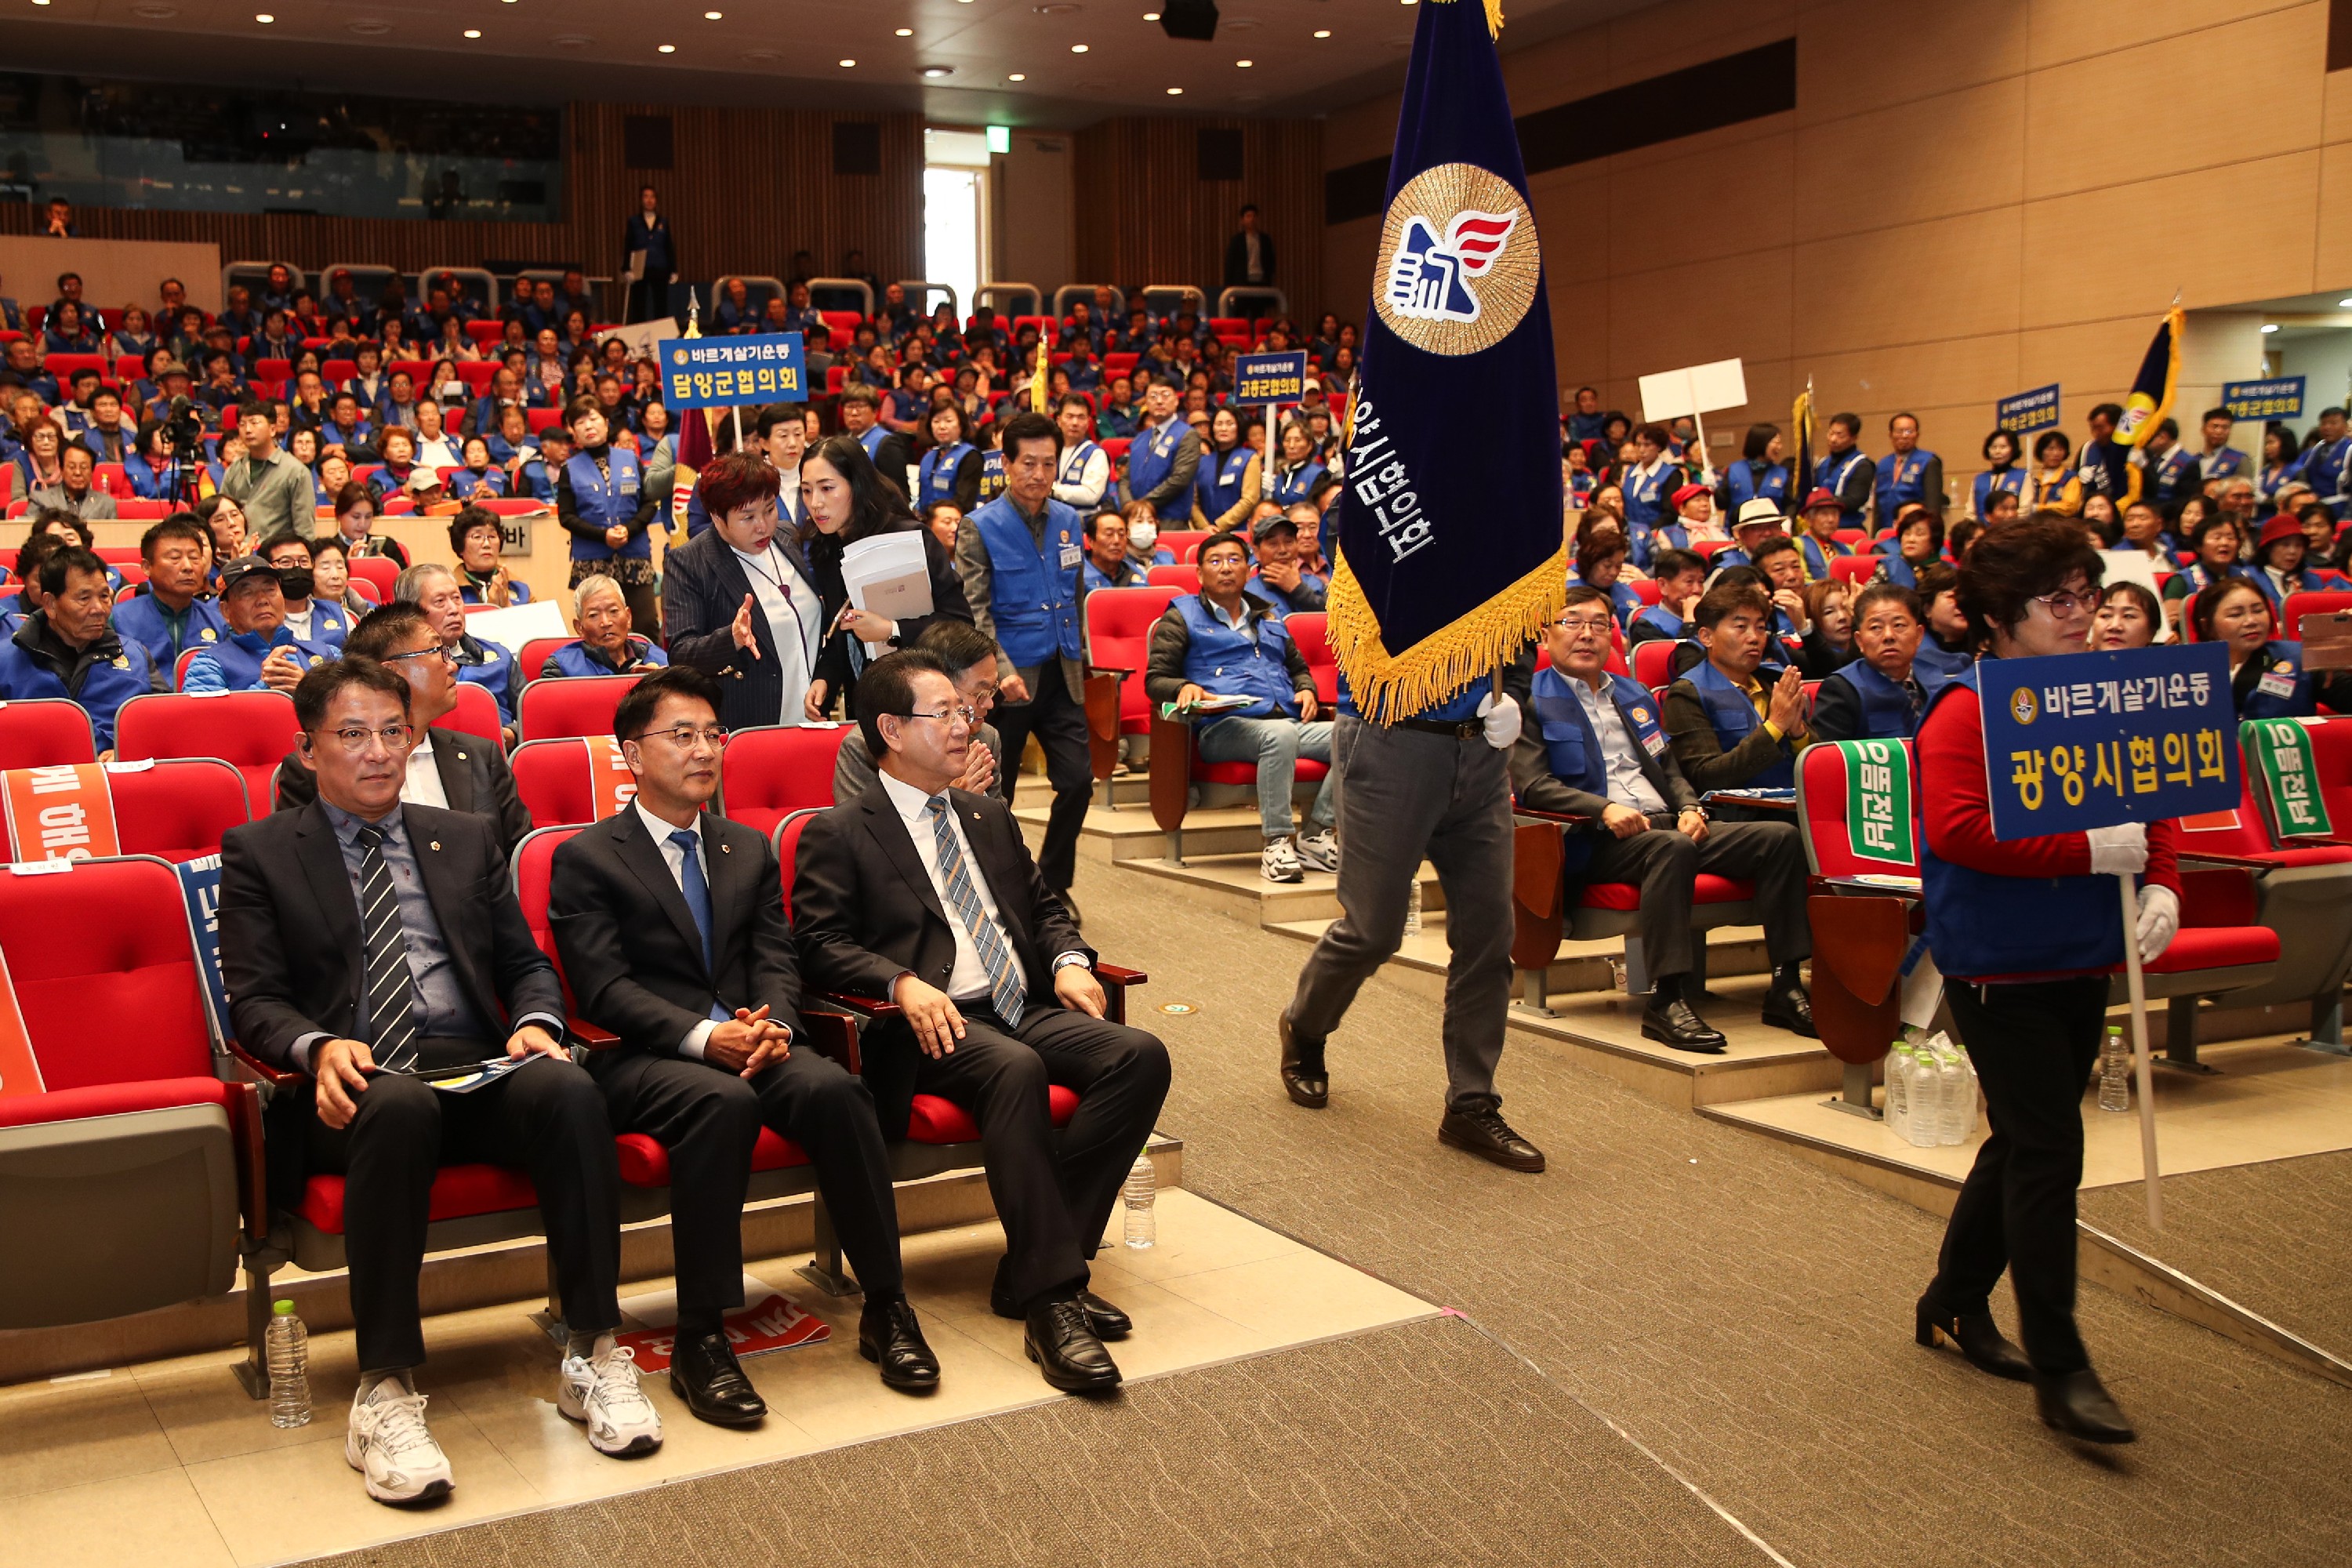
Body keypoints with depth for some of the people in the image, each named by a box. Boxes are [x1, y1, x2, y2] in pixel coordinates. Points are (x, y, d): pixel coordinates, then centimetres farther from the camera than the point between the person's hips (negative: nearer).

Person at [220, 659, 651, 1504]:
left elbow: (527, 965, 20)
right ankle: (385, 1396, -35)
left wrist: (536, 1021, -4)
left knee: (569, 1090, -32)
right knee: (400, 1107, -40)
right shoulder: (258, 852, 13)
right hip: (354, 1086, -3)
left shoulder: (466, 840, 23)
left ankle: (594, 1356, -24)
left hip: (476, 1070, 3)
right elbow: (255, 999, 4)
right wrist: (319, 1047, -19)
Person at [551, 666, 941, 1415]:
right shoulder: (584, 860, 4)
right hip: (639, 1058, -4)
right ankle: (699, 1340, -30)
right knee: (723, 1102, -37)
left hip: (751, 1041, 4)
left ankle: (886, 1308, -19)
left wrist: (772, 1025, -13)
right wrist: (702, 1037, -21)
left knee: (833, 1087, -28)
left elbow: (777, 960, 11)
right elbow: (604, 989, -6)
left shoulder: (750, 849, 21)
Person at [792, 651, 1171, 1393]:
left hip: (1027, 1008, 7)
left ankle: (1029, 1271, -17)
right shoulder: (837, 835, 6)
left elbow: (1044, 906, 28)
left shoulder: (990, 817, 26)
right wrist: (903, 983, -23)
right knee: (1015, 1069, -38)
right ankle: (1050, 1300, -34)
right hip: (937, 1024, -6)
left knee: (1141, 1055, -22)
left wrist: (1069, 960, 5)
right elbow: (820, 943, -5)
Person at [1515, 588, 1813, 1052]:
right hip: (1593, 840, -7)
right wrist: (1605, 809, -23)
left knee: (1780, 837, -13)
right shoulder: (1531, 701, 5)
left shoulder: (1635, 695, 27)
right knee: (1671, 848, -39)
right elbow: (1530, 785, -8)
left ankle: (1786, 987, -15)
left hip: (1665, 823, 7)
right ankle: (1666, 1000, -39)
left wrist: (1689, 808, 3)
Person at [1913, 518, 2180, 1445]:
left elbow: (2151, 802, 14)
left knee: (2027, 1142, 17)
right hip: (1998, 966, -8)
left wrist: (2161, 883, -5)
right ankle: (2059, 1370, -1)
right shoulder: (1965, 710, -14)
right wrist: (2090, 851, -25)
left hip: (2081, 959, 8)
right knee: (2048, 1151, -8)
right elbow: (1957, 830, -26)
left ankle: (1956, 1303, 34)